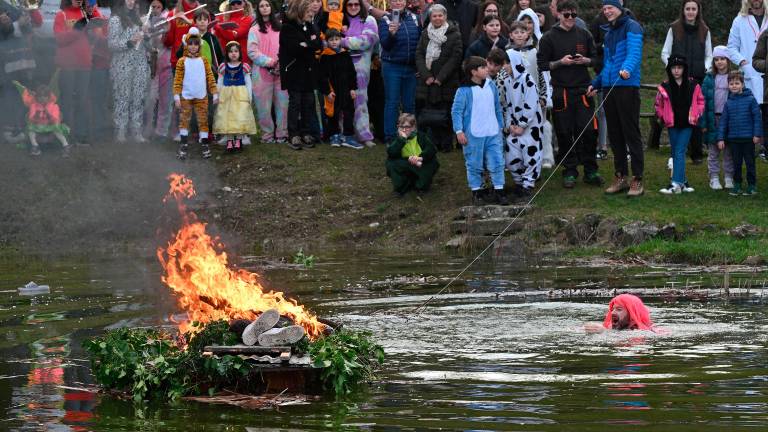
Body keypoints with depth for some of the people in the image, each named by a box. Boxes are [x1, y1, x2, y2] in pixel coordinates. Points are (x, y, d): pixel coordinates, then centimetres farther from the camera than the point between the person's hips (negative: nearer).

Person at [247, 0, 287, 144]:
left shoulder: (280, 28, 16)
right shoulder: (254, 30, 6)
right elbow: (252, 52, -4)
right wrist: (270, 62, -12)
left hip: (280, 71, 2)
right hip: (262, 73, -2)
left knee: (283, 104, -1)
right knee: (264, 106, -2)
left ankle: (282, 134, 5)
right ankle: (267, 135, 6)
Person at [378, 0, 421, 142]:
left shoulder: (414, 18, 6)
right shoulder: (385, 20, -4)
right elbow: (385, 45, -13)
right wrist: (391, 34, -33)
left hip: (411, 67, 3)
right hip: (392, 67, -3)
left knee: (410, 104, 9)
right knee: (392, 103, 0)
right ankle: (390, 137, 4)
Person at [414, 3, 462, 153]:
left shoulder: (454, 34, -1)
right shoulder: (425, 34, 12)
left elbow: (456, 57, -6)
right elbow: (419, 55, 7)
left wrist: (441, 77, -10)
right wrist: (426, 76, -6)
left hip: (446, 83, -3)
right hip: (428, 81, 3)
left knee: (445, 114, -3)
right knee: (429, 114, 1)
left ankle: (446, 143, 4)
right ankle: (434, 142, 8)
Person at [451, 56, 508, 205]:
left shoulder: (491, 86, 7)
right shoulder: (464, 90, -11)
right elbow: (456, 111, -9)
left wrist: (500, 126, 19)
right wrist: (459, 131, -13)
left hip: (493, 133, 4)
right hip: (473, 135, -4)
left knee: (497, 162, 2)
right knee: (474, 165, 6)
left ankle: (499, 191, 10)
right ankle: (477, 192, 17)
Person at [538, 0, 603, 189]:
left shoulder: (584, 35, 9)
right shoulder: (549, 38, 2)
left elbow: (596, 59, 15)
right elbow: (542, 64, 1)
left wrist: (585, 60, -6)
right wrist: (560, 62, -13)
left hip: (583, 90, 2)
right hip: (561, 92, -2)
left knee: (589, 131, -2)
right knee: (565, 134, 0)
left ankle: (590, 171, 9)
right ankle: (570, 172, 10)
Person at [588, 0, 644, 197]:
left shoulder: (631, 27, -5)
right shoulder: (609, 32, 21)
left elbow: (634, 51, -22)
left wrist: (627, 69, -40)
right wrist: (596, 83, 23)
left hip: (627, 86, -8)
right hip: (609, 88, 8)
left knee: (631, 133, -7)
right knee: (615, 134, 9)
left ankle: (637, 180, -4)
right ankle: (620, 177, 15)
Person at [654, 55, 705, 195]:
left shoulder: (693, 85, -2)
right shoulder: (665, 87, -1)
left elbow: (701, 101, 8)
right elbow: (658, 105, 11)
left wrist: (696, 115, -3)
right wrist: (663, 117, 0)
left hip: (687, 124, -2)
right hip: (673, 125, 2)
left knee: (679, 152, -10)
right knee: (675, 153, 7)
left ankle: (676, 183, -14)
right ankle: (683, 181, 18)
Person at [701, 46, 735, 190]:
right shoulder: (709, 78, 2)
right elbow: (703, 100, 1)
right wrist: (703, 122, -5)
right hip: (713, 118, 1)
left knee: (729, 152, 6)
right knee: (713, 151, 5)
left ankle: (728, 177, 15)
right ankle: (714, 178, 12)